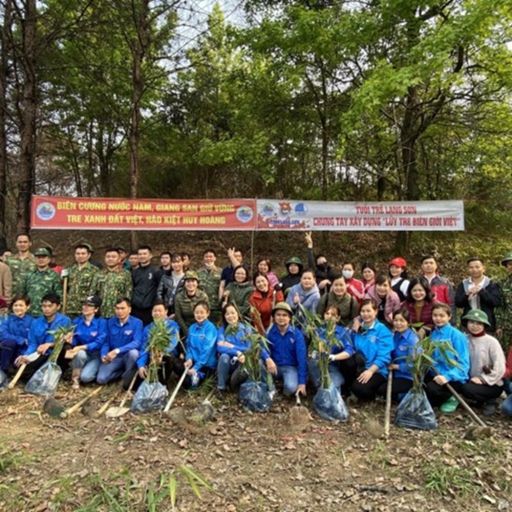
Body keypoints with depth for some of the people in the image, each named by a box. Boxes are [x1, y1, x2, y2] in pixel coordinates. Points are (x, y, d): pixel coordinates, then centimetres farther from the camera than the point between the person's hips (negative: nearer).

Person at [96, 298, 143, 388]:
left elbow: (137, 342, -26)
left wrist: (117, 350, -36)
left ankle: (128, 375, -9)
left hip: (128, 356, -3)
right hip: (114, 357, 3)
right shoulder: (110, 322, 1)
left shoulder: (137, 322, -13)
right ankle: (123, 371, 12)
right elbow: (106, 342, 3)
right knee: (101, 379, -16)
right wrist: (103, 355, -18)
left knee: (133, 352, -37)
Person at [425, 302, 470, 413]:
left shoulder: (456, 335, -11)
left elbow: (463, 363, -15)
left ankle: (451, 398, 3)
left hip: (454, 378, -6)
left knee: (431, 388, -32)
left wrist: (447, 376, -28)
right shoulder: (432, 334, 6)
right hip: (436, 375, 6)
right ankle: (443, 398, 13)